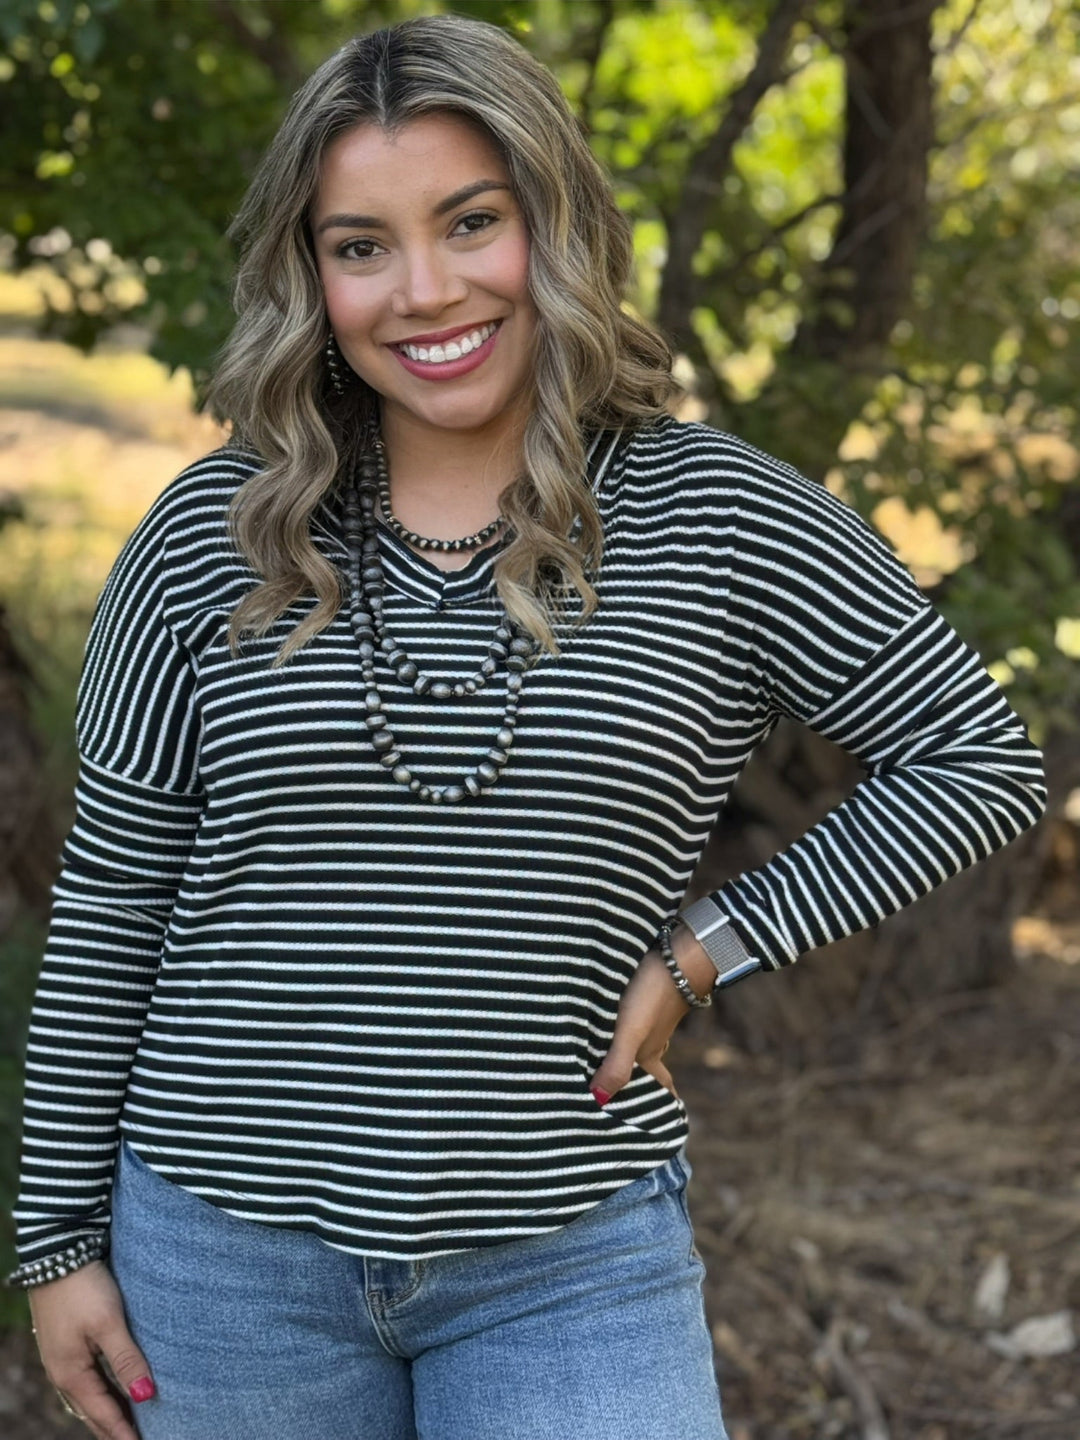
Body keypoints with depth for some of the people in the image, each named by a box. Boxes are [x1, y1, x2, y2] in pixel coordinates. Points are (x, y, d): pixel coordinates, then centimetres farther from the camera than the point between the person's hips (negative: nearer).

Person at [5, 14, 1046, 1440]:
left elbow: (983, 760, 1)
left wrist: (707, 948, -7)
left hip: (574, 1268, -1)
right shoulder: (208, 538, -2)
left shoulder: (718, 519, -5)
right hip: (227, 1254, 1)